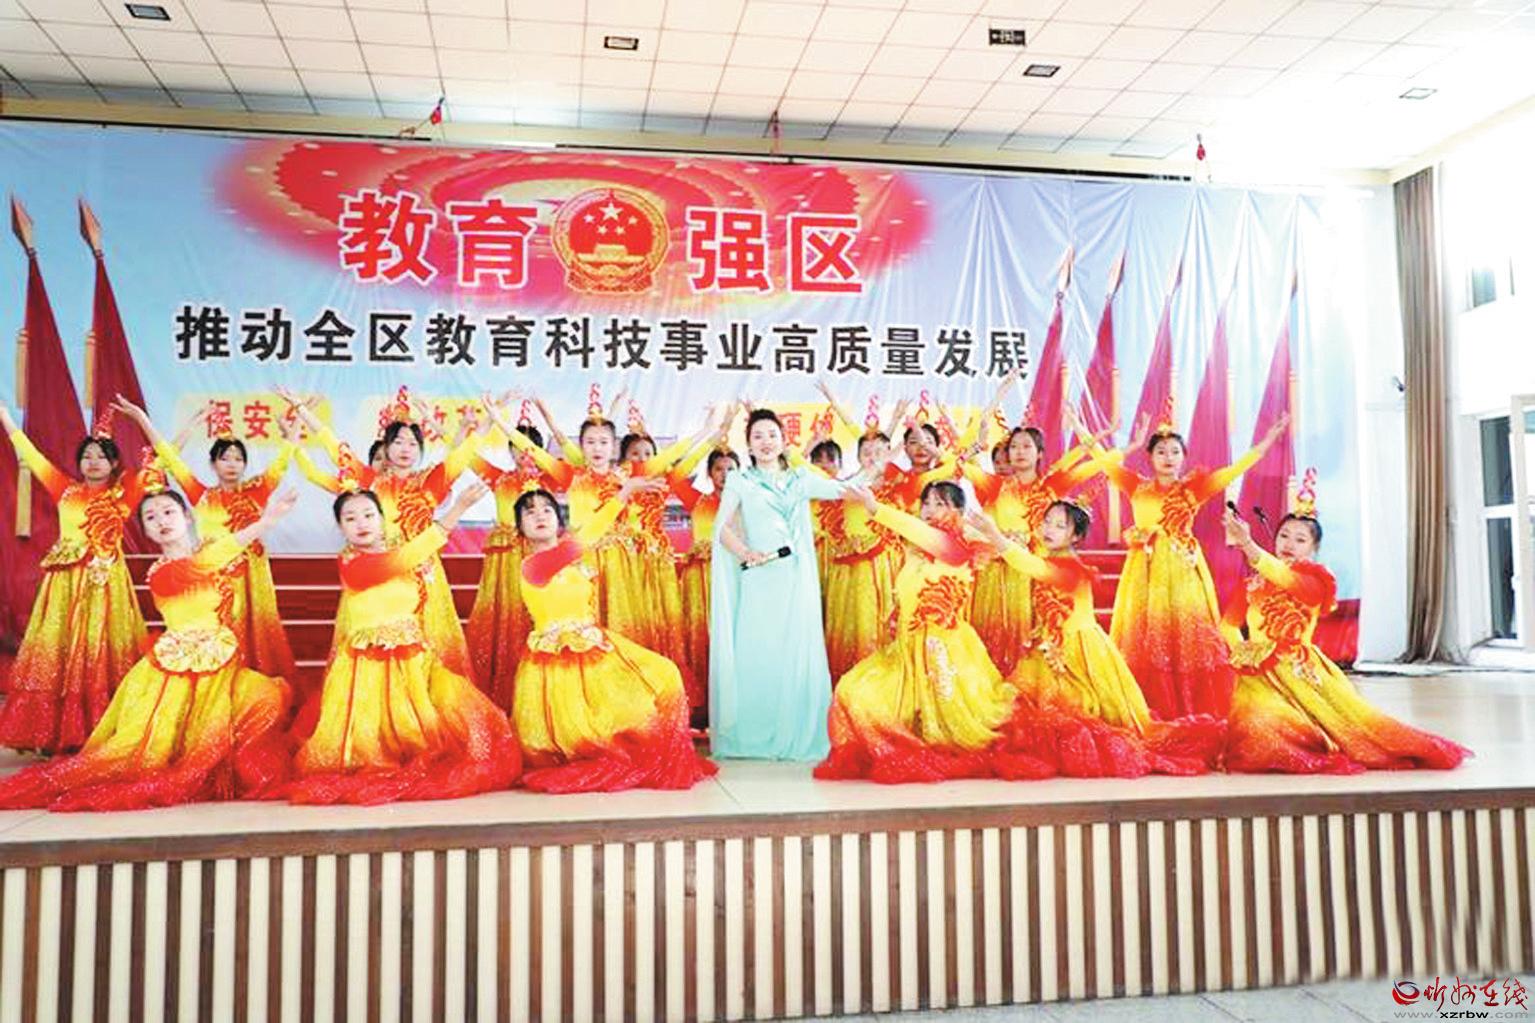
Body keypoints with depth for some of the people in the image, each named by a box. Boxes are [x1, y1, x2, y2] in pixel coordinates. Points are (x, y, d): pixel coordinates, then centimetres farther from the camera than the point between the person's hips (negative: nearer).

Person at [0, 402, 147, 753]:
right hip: (66, 582, 3)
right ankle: (55, 733, 8)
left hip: (105, 582, -3)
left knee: (102, 655, -1)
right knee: (57, 655, 2)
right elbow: (32, 456, 14)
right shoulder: (66, 491, 11)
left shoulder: (123, 495, 4)